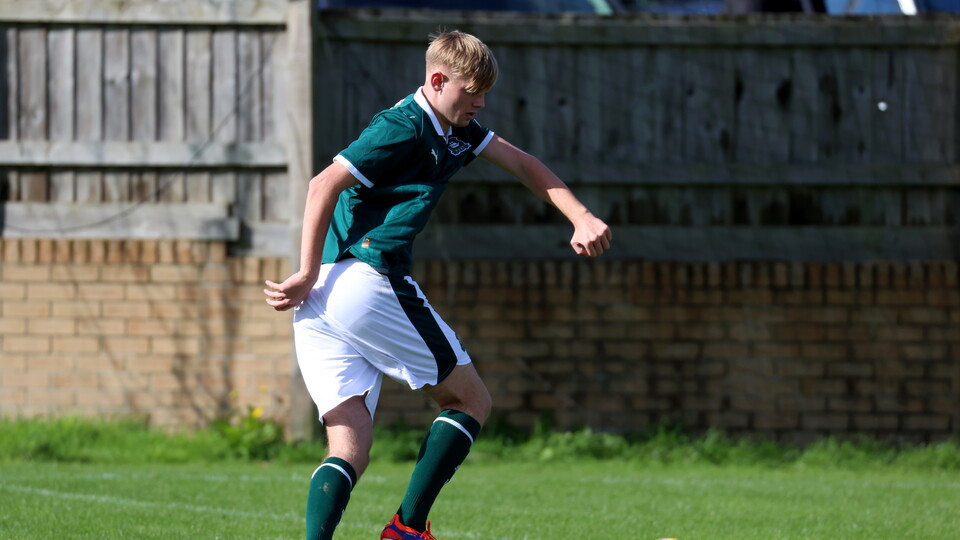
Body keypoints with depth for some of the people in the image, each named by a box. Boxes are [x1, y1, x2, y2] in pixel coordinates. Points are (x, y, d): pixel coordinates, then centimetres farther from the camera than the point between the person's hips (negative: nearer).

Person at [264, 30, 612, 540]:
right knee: (471, 401, 6)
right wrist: (309, 275, -15)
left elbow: (522, 165, 28)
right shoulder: (403, 127, -8)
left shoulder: (455, 130, 21)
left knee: (349, 450, -1)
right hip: (369, 282, -9)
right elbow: (324, 185, -14)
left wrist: (582, 219, 16)